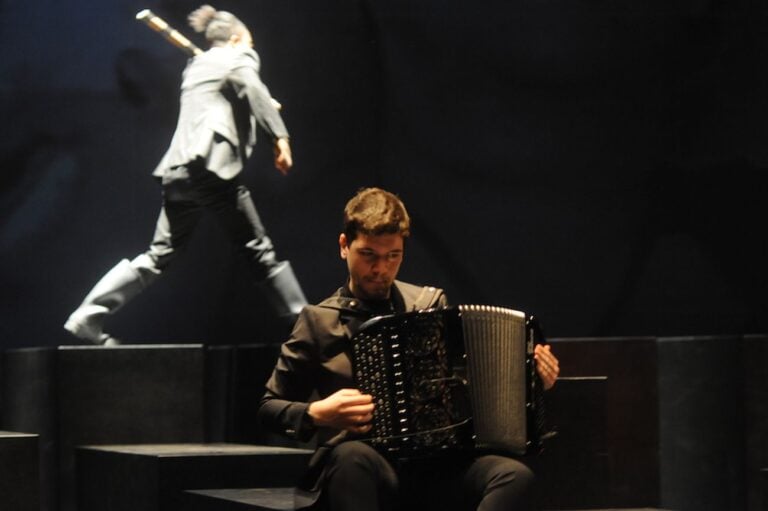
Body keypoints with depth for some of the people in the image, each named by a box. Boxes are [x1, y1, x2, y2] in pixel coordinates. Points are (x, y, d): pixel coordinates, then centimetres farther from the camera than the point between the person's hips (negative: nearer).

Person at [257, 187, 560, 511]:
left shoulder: (431, 305, 15)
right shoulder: (320, 321, 7)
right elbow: (269, 409, 10)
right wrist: (318, 413, -10)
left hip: (435, 469, 3)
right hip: (363, 471, -3)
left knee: (514, 475, -29)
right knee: (351, 455, -39)